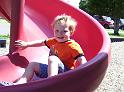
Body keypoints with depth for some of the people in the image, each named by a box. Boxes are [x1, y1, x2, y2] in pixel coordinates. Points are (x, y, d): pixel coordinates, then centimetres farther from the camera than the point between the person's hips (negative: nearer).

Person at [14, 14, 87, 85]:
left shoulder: (73, 46, -15)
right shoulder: (54, 41, 10)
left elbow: (81, 59, -25)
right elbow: (42, 42, 26)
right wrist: (27, 44, 32)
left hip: (65, 72, -9)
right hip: (52, 69, 9)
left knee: (52, 58, -34)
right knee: (33, 65, 8)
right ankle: (20, 83, -8)